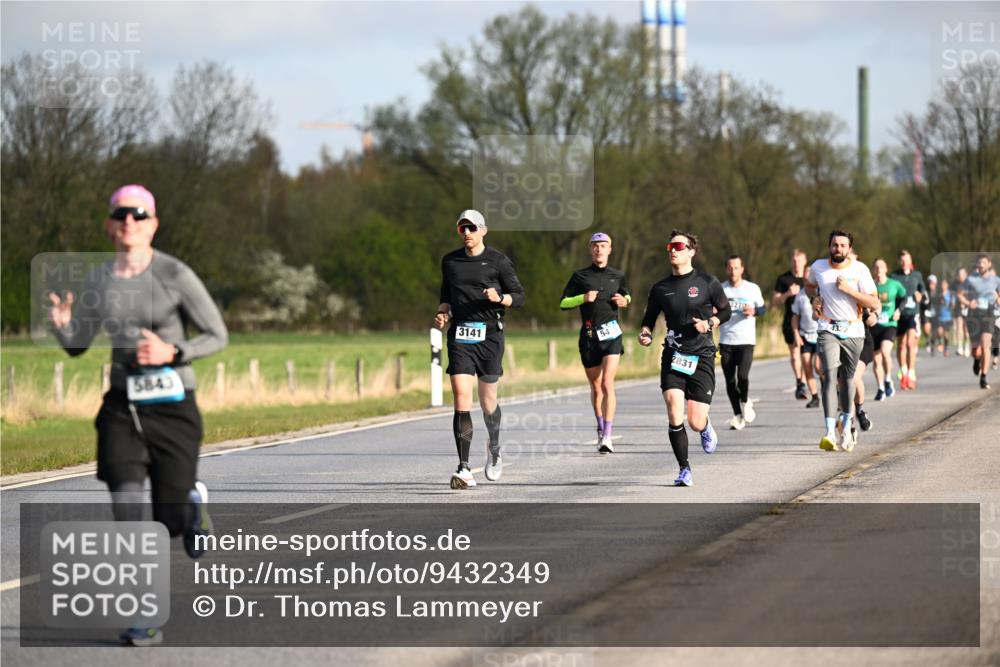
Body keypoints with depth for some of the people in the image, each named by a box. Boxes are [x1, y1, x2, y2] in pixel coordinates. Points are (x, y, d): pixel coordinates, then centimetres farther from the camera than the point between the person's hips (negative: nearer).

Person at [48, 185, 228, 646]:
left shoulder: (175, 275, -8)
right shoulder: (99, 280, 3)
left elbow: (217, 335, -3)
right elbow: (77, 345, 11)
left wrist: (172, 353, -20)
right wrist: (61, 324, -11)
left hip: (173, 407, -2)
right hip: (122, 408, 2)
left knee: (170, 523, 2)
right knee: (128, 518, -13)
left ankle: (192, 502, 42)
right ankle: (146, 622, -4)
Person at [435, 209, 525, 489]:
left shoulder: (498, 261, 1)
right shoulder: (449, 261, 10)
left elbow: (519, 296, 2)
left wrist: (499, 297, -18)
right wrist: (442, 313, 1)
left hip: (489, 334, -1)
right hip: (460, 335, 1)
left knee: (488, 401, 8)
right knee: (461, 400, -12)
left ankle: (494, 447, 40)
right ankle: (464, 469, -16)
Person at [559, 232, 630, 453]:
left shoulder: (618, 276, 11)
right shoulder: (580, 276, 6)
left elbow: (627, 296, 28)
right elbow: (563, 303, 6)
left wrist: (624, 300, 5)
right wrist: (583, 298, -10)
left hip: (611, 335, -1)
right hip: (589, 336, 1)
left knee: (607, 383, -16)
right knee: (595, 386, 9)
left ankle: (607, 437, -21)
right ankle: (600, 429, 29)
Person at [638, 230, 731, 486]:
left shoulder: (707, 283, 0)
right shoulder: (660, 289, 7)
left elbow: (725, 311, 11)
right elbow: (649, 319, 15)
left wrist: (709, 323, -9)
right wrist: (645, 334, -7)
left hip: (702, 357, -2)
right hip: (673, 356, 2)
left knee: (695, 422, -5)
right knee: (674, 414, -16)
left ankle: (706, 428, 34)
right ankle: (684, 470, -3)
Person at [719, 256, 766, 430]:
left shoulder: (753, 288, 3)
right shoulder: (720, 289, 5)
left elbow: (762, 308, 14)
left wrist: (754, 312, -8)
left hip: (746, 340, -2)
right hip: (726, 341, 2)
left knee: (742, 376, -17)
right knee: (730, 381, 1)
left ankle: (745, 401, 12)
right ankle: (738, 415, 15)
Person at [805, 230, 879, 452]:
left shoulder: (859, 270, -5)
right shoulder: (818, 267, 2)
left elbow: (875, 304, -10)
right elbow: (810, 285, 26)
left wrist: (849, 289, -18)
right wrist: (815, 299, 5)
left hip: (853, 331, 1)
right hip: (828, 330, 0)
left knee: (848, 378, 12)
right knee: (829, 376, -18)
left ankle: (846, 424, 36)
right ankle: (830, 432, -27)